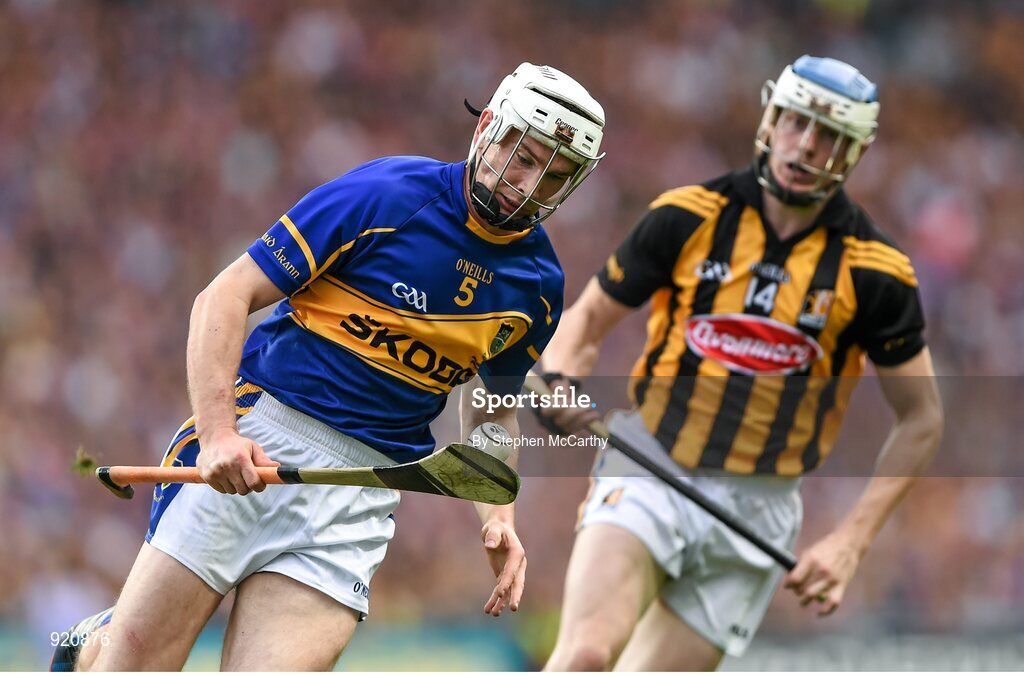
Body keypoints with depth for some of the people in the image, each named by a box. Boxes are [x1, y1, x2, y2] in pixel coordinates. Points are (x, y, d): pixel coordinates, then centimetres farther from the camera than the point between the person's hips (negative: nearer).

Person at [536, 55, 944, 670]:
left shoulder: (873, 271, -2)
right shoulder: (689, 216, -1)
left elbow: (922, 419, 6)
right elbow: (588, 319, 10)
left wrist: (850, 543, -2)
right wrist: (558, 382, -13)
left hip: (756, 507, 0)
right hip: (647, 475, 0)